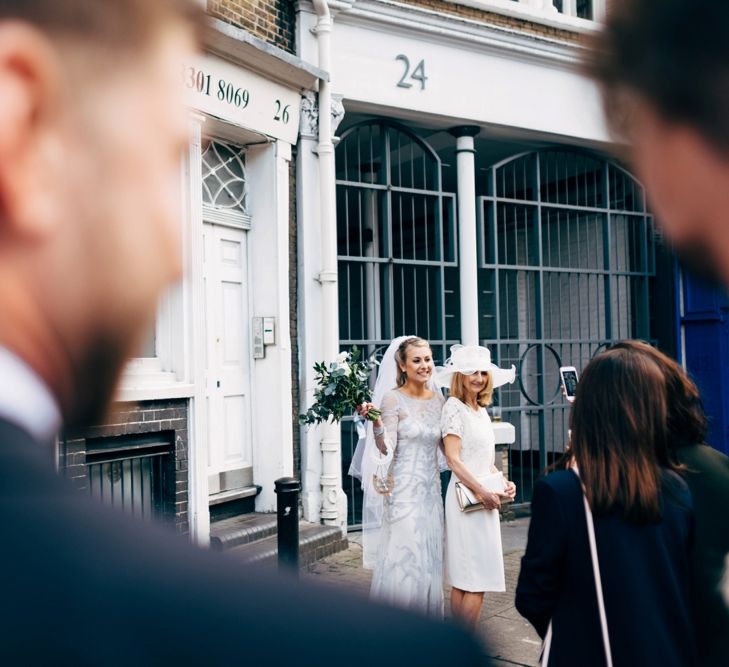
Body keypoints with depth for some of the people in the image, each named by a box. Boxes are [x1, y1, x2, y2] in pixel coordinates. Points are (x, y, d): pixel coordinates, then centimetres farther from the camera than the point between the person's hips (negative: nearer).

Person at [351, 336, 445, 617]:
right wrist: (376, 422, -31)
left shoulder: (438, 399, 8)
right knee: (402, 561, -4)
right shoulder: (392, 399, -9)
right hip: (403, 491, -6)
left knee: (430, 561, 11)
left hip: (431, 490, 6)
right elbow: (386, 449, -16)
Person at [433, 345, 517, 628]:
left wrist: (503, 482, 6)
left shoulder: (481, 411, 16)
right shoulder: (454, 406, -9)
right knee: (474, 581, -7)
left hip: (484, 498, 9)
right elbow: (453, 459, -16)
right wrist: (482, 492, -18)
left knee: (463, 580, 11)